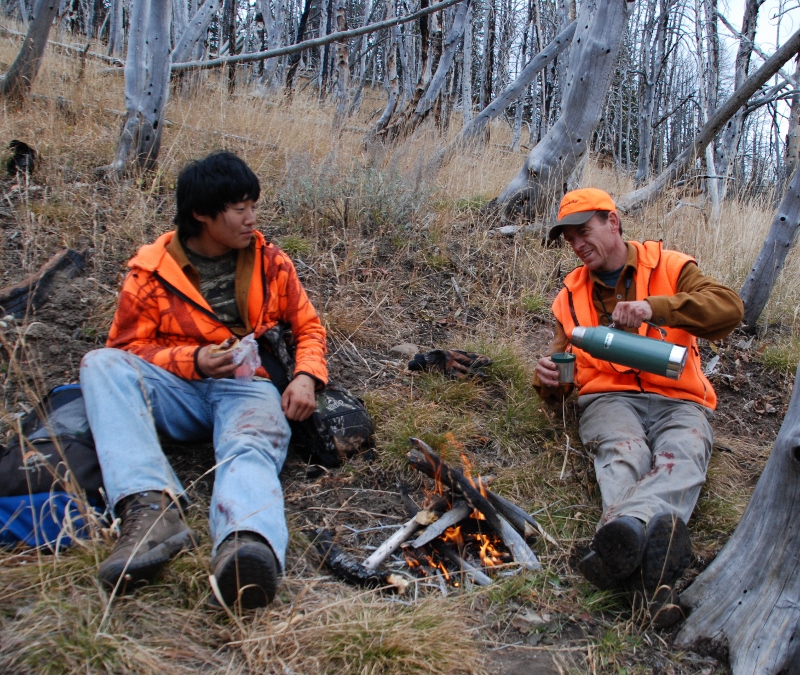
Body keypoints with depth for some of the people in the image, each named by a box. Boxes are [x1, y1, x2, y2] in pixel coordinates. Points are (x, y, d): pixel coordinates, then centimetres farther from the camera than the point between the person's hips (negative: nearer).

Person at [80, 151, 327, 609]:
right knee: (102, 365, -27)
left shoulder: (270, 262, 9)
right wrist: (191, 360, -13)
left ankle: (249, 547, -69)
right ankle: (150, 509, -45)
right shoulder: (153, 271, 3)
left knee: (250, 449, -35)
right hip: (177, 390, 1)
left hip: (248, 387, -1)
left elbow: (308, 326, 15)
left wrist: (305, 377, -6)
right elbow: (126, 346, 6)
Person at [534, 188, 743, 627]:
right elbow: (563, 358, 22)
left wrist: (654, 307, -22)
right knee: (625, 452, -34)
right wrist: (549, 378, -5)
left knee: (684, 456, -35)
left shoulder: (669, 267, 10)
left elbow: (730, 308, -8)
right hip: (609, 397, 1)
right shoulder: (572, 293, 20)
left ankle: (621, 526, -62)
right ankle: (650, 566, -58)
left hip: (678, 400, -1)